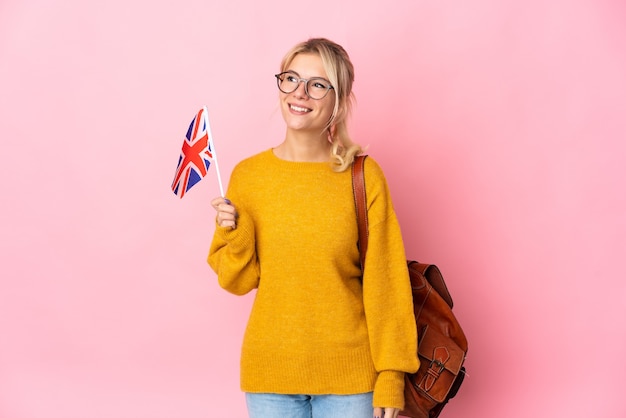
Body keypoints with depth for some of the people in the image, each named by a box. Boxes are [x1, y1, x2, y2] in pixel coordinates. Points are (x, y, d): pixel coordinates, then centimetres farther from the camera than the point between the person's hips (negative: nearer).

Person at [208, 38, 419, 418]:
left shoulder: (364, 176, -7)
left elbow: (385, 283, -5)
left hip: (349, 373, -2)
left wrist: (391, 378, -8)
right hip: (270, 371, 2)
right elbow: (239, 281, 6)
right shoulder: (248, 175, 0)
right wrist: (234, 233, -13)